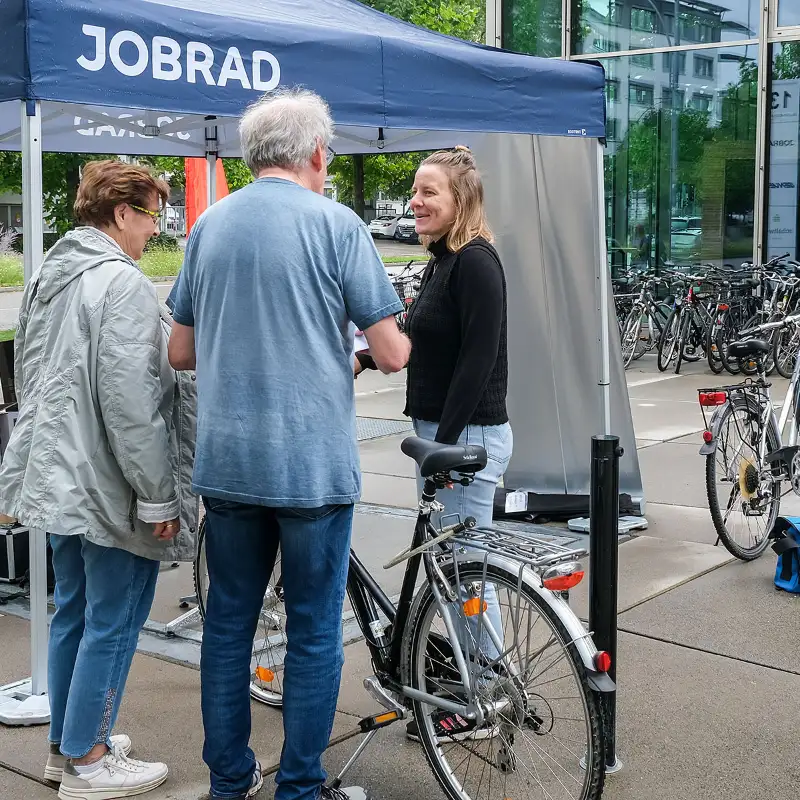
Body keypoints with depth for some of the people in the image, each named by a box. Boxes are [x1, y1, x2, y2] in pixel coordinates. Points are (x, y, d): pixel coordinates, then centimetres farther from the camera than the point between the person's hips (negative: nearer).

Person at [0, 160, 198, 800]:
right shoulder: (122, 283, -18)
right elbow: (128, 398, -23)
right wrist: (157, 494, -18)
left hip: (59, 476, 10)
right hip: (109, 484, -10)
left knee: (73, 612, 18)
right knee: (112, 623, 2)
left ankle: (67, 743, 30)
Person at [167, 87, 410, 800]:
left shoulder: (209, 224, 8)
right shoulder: (336, 223, -7)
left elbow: (181, 352, 12)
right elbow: (391, 353, -8)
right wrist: (395, 340, 14)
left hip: (226, 460, 5)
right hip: (314, 464, -5)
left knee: (228, 620, 13)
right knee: (314, 630, 6)